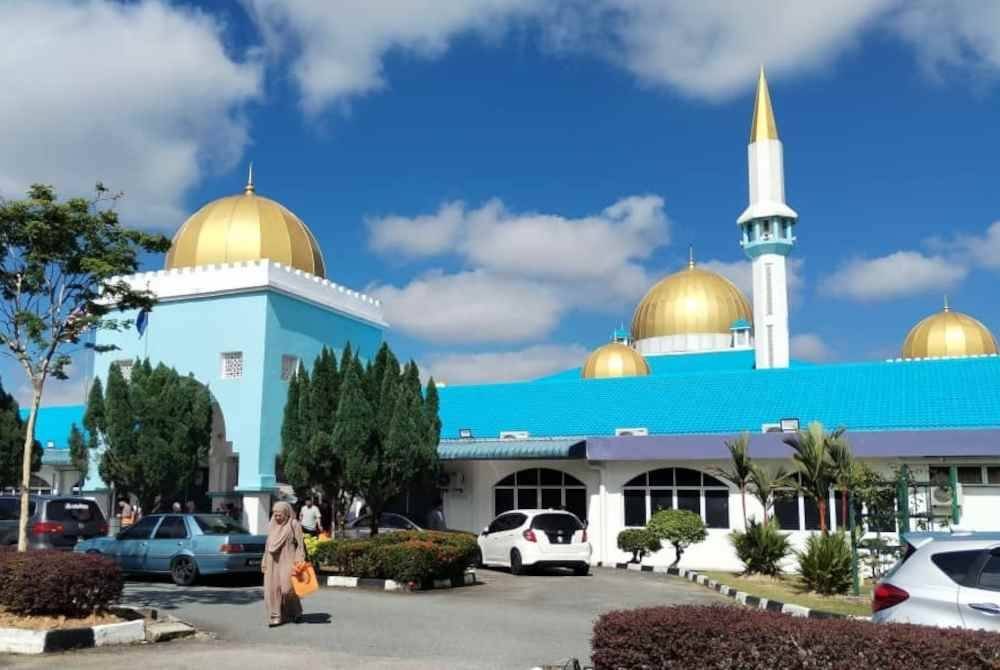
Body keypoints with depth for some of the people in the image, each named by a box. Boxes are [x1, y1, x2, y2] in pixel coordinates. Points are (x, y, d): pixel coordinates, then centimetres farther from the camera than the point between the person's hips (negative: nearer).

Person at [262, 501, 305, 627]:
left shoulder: (294, 524, -4)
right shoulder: (272, 525, 13)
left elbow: (300, 544, -6)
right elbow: (268, 544, 18)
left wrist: (299, 561, -14)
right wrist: (264, 562, 14)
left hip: (287, 560, -5)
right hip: (273, 561, 5)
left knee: (287, 587, -10)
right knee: (272, 588, -2)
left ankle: (296, 611, 13)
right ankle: (276, 617, 2)